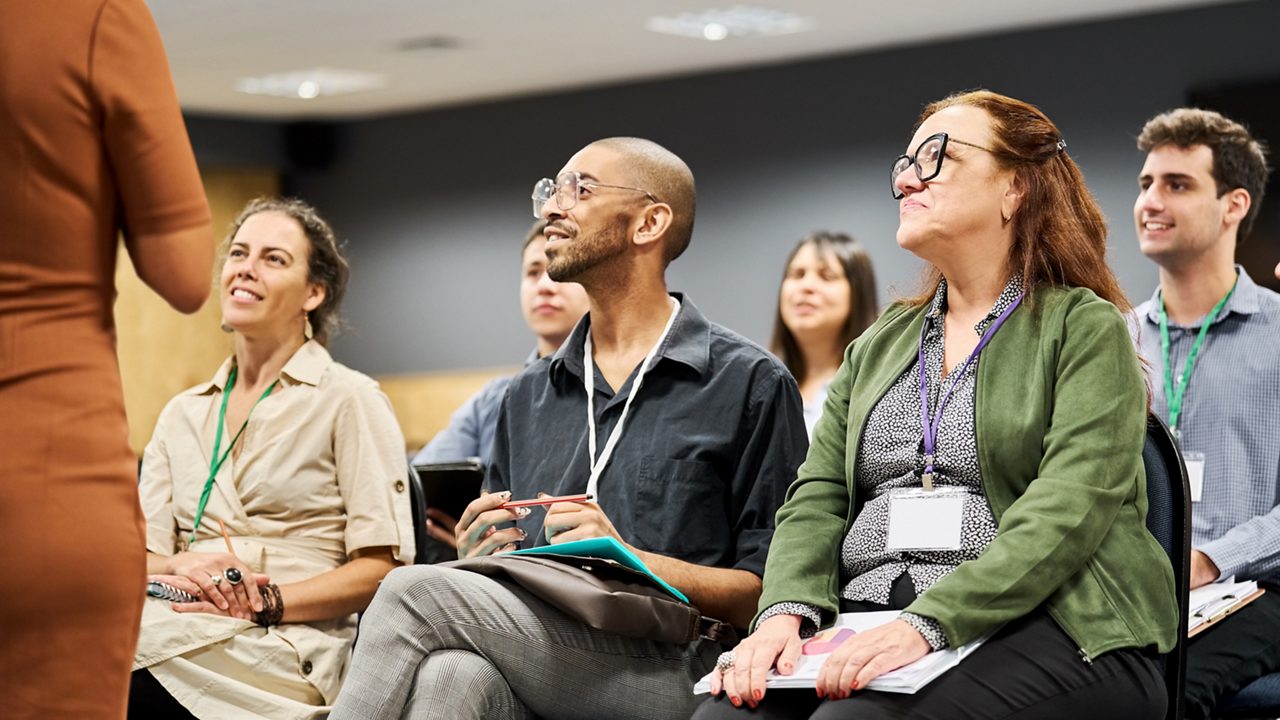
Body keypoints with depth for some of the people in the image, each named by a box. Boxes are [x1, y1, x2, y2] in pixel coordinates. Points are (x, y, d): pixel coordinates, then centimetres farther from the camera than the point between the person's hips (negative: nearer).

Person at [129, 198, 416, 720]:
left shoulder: (349, 400, 6)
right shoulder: (183, 414, 23)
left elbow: (383, 566, -2)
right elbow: (141, 555, 14)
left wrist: (268, 601, -15)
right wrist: (179, 569, -10)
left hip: (285, 649, -5)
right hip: (183, 621, 5)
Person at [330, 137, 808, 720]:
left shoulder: (749, 383, 6)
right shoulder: (527, 397, 25)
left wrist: (630, 558, -13)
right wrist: (475, 557, 3)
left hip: (670, 673, -4)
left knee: (414, 592, -27)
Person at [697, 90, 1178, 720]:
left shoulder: (1085, 329, 3)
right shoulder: (878, 346, 24)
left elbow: (1067, 510, -11)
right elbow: (818, 495, 14)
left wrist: (926, 625, -24)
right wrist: (785, 612, -8)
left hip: (1029, 621, -5)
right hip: (865, 617, 5)